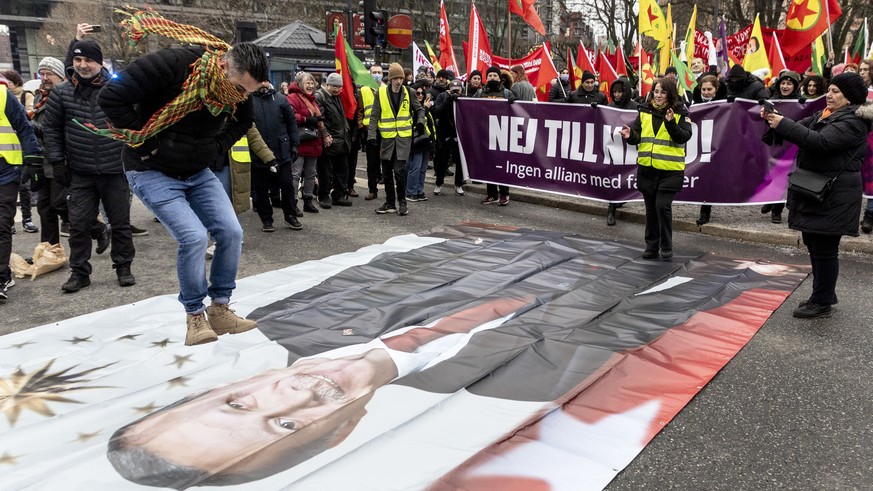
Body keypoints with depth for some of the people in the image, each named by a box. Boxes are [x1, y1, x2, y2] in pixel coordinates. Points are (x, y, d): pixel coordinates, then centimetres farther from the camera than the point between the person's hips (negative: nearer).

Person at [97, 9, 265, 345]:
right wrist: (142, 140, -18)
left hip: (198, 174, 6)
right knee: (194, 236, -20)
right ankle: (195, 316, 0)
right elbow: (112, 97, -25)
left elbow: (243, 122, 14)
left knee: (231, 232, -4)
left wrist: (218, 146, -2)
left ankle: (220, 309, 12)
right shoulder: (172, 65, -29)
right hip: (152, 172, -6)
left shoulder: (239, 95, -9)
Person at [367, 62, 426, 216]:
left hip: (404, 138, -1)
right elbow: (374, 116, 1)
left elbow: (419, 109, 13)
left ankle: (402, 202, 6)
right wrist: (372, 135, -7)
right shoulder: (381, 93, -1)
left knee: (399, 170, -10)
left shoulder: (408, 92, 1)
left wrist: (420, 122, -5)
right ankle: (390, 203, 20)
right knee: (387, 172, 8)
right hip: (387, 138, 2)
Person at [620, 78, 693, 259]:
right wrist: (630, 135, -13)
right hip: (646, 168, 4)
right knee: (651, 208, 11)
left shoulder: (680, 112, -1)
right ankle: (652, 245, 23)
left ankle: (666, 246, 8)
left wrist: (671, 123, -24)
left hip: (670, 169, -4)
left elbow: (684, 137, -10)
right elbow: (638, 137, 10)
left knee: (663, 206, -9)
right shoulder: (645, 111, 9)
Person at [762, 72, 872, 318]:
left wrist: (783, 124, -26)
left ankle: (822, 302, 7)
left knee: (824, 249, -3)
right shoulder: (822, 115, 16)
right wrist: (774, 119, -9)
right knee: (814, 245, 15)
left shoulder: (853, 121, -12)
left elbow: (821, 142, -25)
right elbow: (800, 129, 10)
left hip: (834, 195, -9)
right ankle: (825, 294, 29)